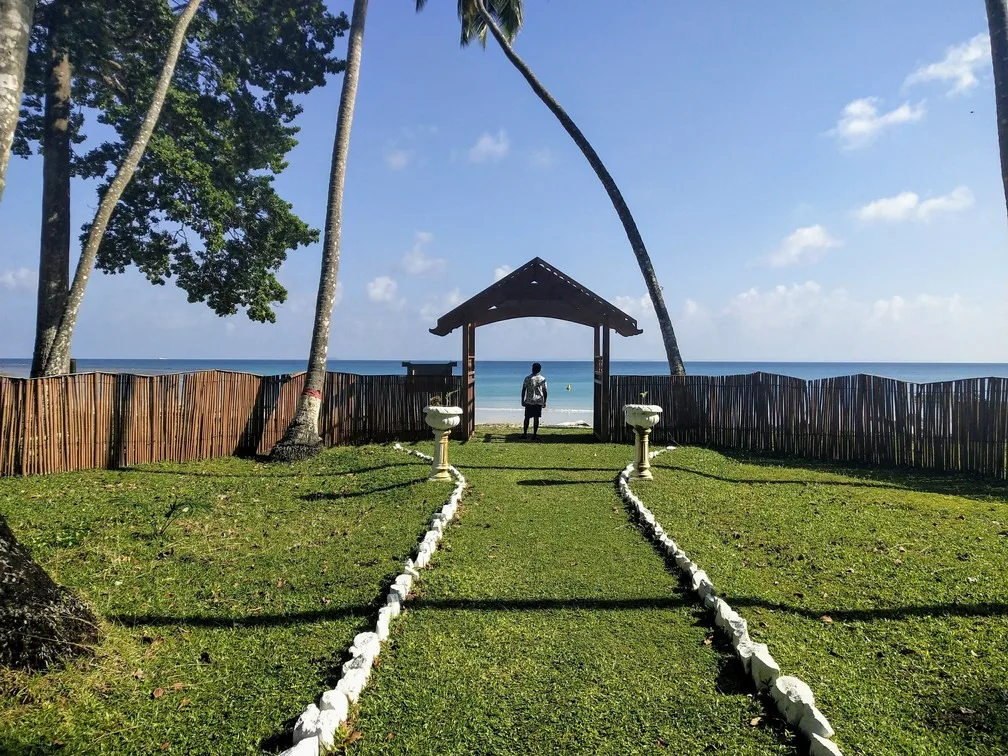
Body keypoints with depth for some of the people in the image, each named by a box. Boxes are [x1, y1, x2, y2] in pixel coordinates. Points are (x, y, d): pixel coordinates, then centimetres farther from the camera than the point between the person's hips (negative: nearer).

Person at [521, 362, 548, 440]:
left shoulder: (528, 378, -4)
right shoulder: (543, 379, 0)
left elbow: (523, 390, -3)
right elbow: (545, 391, 1)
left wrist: (522, 400, 4)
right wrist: (545, 402, 9)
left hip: (529, 401, -1)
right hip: (539, 401, 1)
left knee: (527, 418, 7)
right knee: (536, 418, 4)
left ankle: (525, 434, 7)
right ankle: (535, 434, 4)